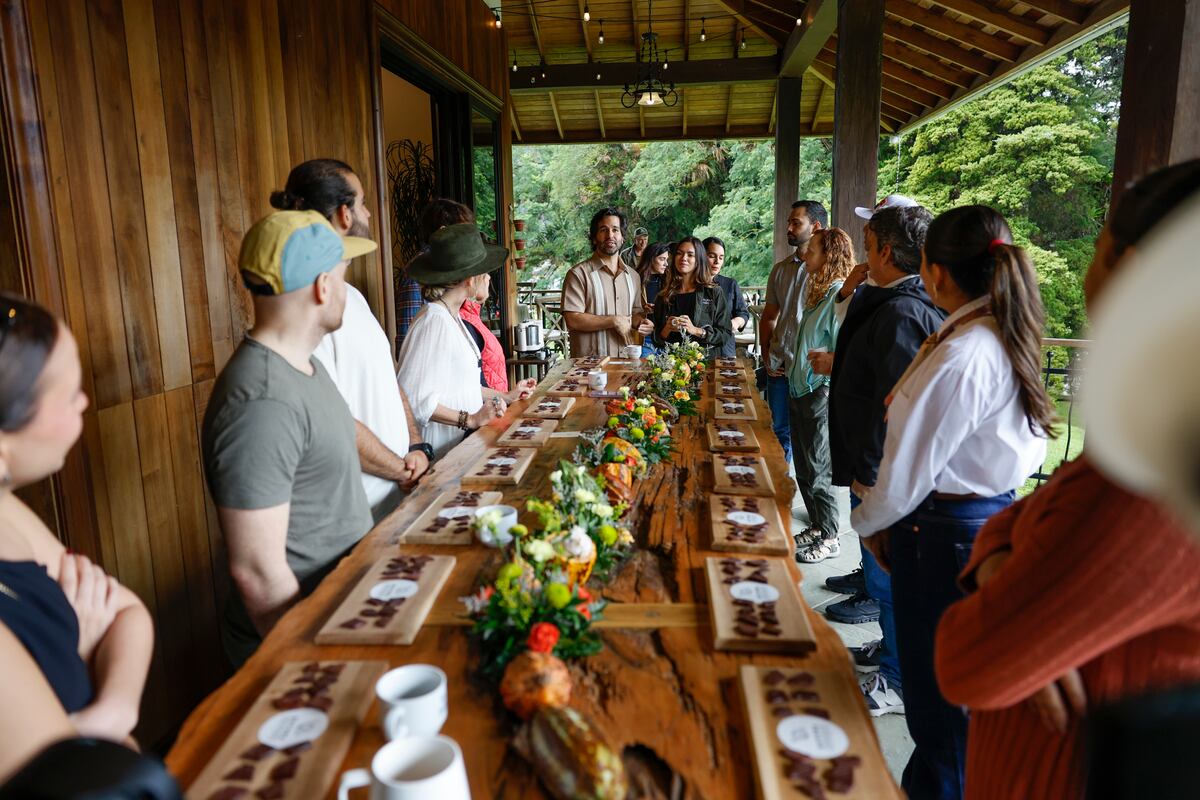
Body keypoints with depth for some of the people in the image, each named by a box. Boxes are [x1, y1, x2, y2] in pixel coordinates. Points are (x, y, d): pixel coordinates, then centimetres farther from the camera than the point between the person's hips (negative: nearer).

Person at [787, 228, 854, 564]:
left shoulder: (840, 295, -17)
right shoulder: (819, 291, 13)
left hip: (821, 393, -10)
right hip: (801, 389, 10)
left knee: (817, 470, 0)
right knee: (803, 466, 17)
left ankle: (828, 539, 13)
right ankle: (817, 526, 31)